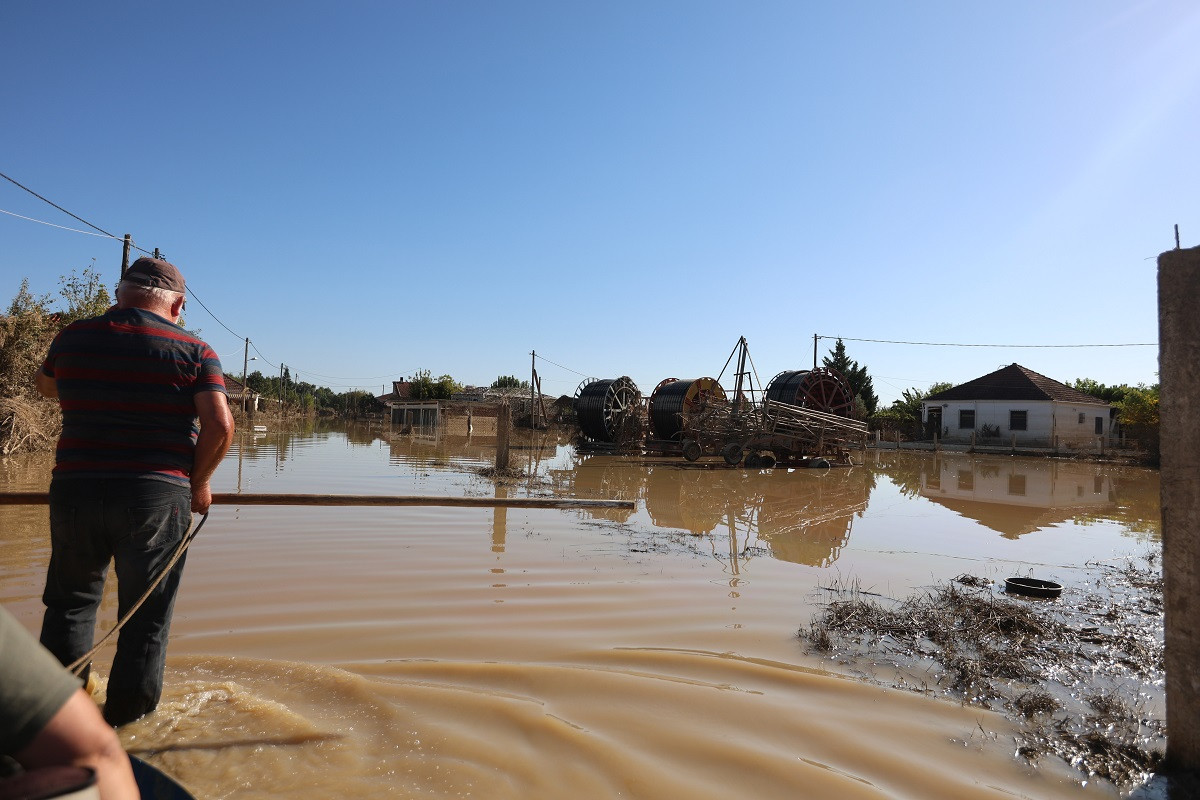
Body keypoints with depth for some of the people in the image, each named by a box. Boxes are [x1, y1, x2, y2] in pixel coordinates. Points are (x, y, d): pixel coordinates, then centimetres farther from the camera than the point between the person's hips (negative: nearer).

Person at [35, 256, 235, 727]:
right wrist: (199, 483, 0)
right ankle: (127, 718, 20)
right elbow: (220, 425, -13)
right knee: (146, 617, 10)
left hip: (75, 490, 3)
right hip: (158, 495, -3)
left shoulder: (72, 338, 8)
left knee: (71, 601, 22)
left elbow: (47, 387, 29)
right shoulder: (194, 351, -3)